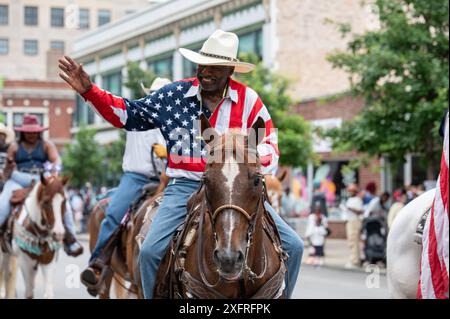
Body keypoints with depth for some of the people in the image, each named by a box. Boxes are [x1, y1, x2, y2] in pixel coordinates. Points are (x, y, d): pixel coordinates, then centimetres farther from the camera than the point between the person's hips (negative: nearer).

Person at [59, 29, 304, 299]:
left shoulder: (248, 100, 2)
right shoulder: (175, 95, 5)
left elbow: (271, 149, 3)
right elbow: (129, 115, 13)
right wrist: (89, 90, 4)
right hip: (186, 186, 0)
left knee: (293, 246, -10)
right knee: (151, 251, -21)